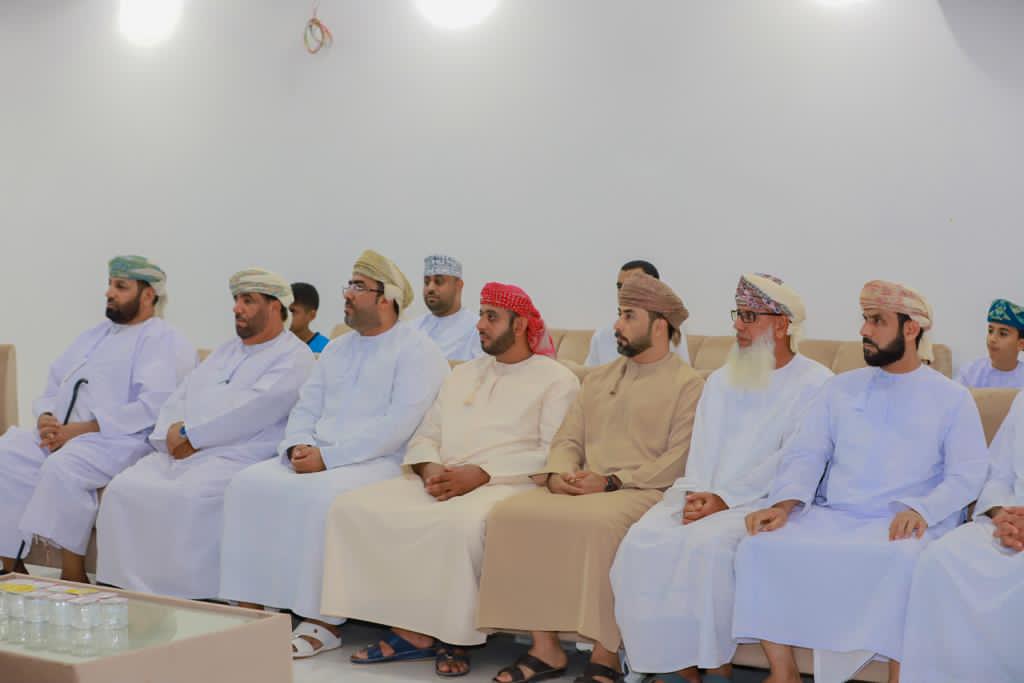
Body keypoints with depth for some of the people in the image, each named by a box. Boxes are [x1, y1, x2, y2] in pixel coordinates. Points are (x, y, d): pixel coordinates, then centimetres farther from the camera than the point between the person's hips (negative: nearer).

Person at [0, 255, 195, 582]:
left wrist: (82, 429, -17)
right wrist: (46, 418, 2)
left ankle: (74, 577, -24)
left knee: (62, 467, -35)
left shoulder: (166, 341, 0)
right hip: (59, 434, 8)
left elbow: (154, 405, -15)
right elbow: (54, 383, 27)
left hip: (118, 441, -8)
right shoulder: (94, 335, 27)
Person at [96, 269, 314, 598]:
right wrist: (171, 434, -1)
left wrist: (191, 434, -13)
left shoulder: (293, 356, 1)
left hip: (235, 455, -8)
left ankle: (189, 597, -25)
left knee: (189, 496, -34)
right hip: (180, 452, 8)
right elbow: (181, 396, 21)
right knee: (124, 489, -13)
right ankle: (126, 588, -9)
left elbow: (255, 408, -14)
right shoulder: (227, 350, 27)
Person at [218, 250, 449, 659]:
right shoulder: (336, 349, 21)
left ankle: (323, 621, -24)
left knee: (319, 496, -35)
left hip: (380, 463, -7)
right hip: (316, 458, 7)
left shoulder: (416, 350, -5)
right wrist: (298, 446, -6)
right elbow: (306, 407, 17)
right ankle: (251, 606, -12)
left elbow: (397, 426, -17)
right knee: (249, 484, -14)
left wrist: (327, 455, -20)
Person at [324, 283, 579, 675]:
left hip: (508, 484, -6)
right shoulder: (462, 374, 25)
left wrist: (479, 475, -17)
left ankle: (454, 635, -18)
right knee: (354, 508, -16)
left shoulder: (556, 379, 4)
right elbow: (425, 436, 19)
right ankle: (412, 630, -17)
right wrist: (431, 469, -5)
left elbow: (553, 453, -9)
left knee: (461, 523, -40)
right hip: (443, 482, 6)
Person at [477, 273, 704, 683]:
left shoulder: (688, 385, 2)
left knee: (598, 522, -38)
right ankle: (545, 648, -15)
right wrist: (557, 474, -5)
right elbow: (568, 438, 18)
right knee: (512, 513, -20)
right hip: (579, 488, 6)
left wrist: (612, 482, -17)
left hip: (644, 492, -6)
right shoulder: (598, 378, 24)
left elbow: (678, 461, -8)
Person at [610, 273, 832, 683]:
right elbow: (703, 446, 11)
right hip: (704, 494, 6)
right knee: (643, 541, -21)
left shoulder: (814, 383, -1)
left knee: (707, 544, -34)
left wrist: (725, 498, -17)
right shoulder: (721, 380, 21)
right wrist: (696, 494, -9)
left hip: (763, 499, -6)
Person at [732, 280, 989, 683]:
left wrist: (921, 509, -19)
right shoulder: (841, 387, 16)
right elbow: (805, 453, 9)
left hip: (902, 526, -3)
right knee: (761, 546, -24)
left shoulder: (952, 398, 8)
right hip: (830, 516, 3)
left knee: (904, 563, -39)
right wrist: (784, 504, -11)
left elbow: (967, 474, 0)